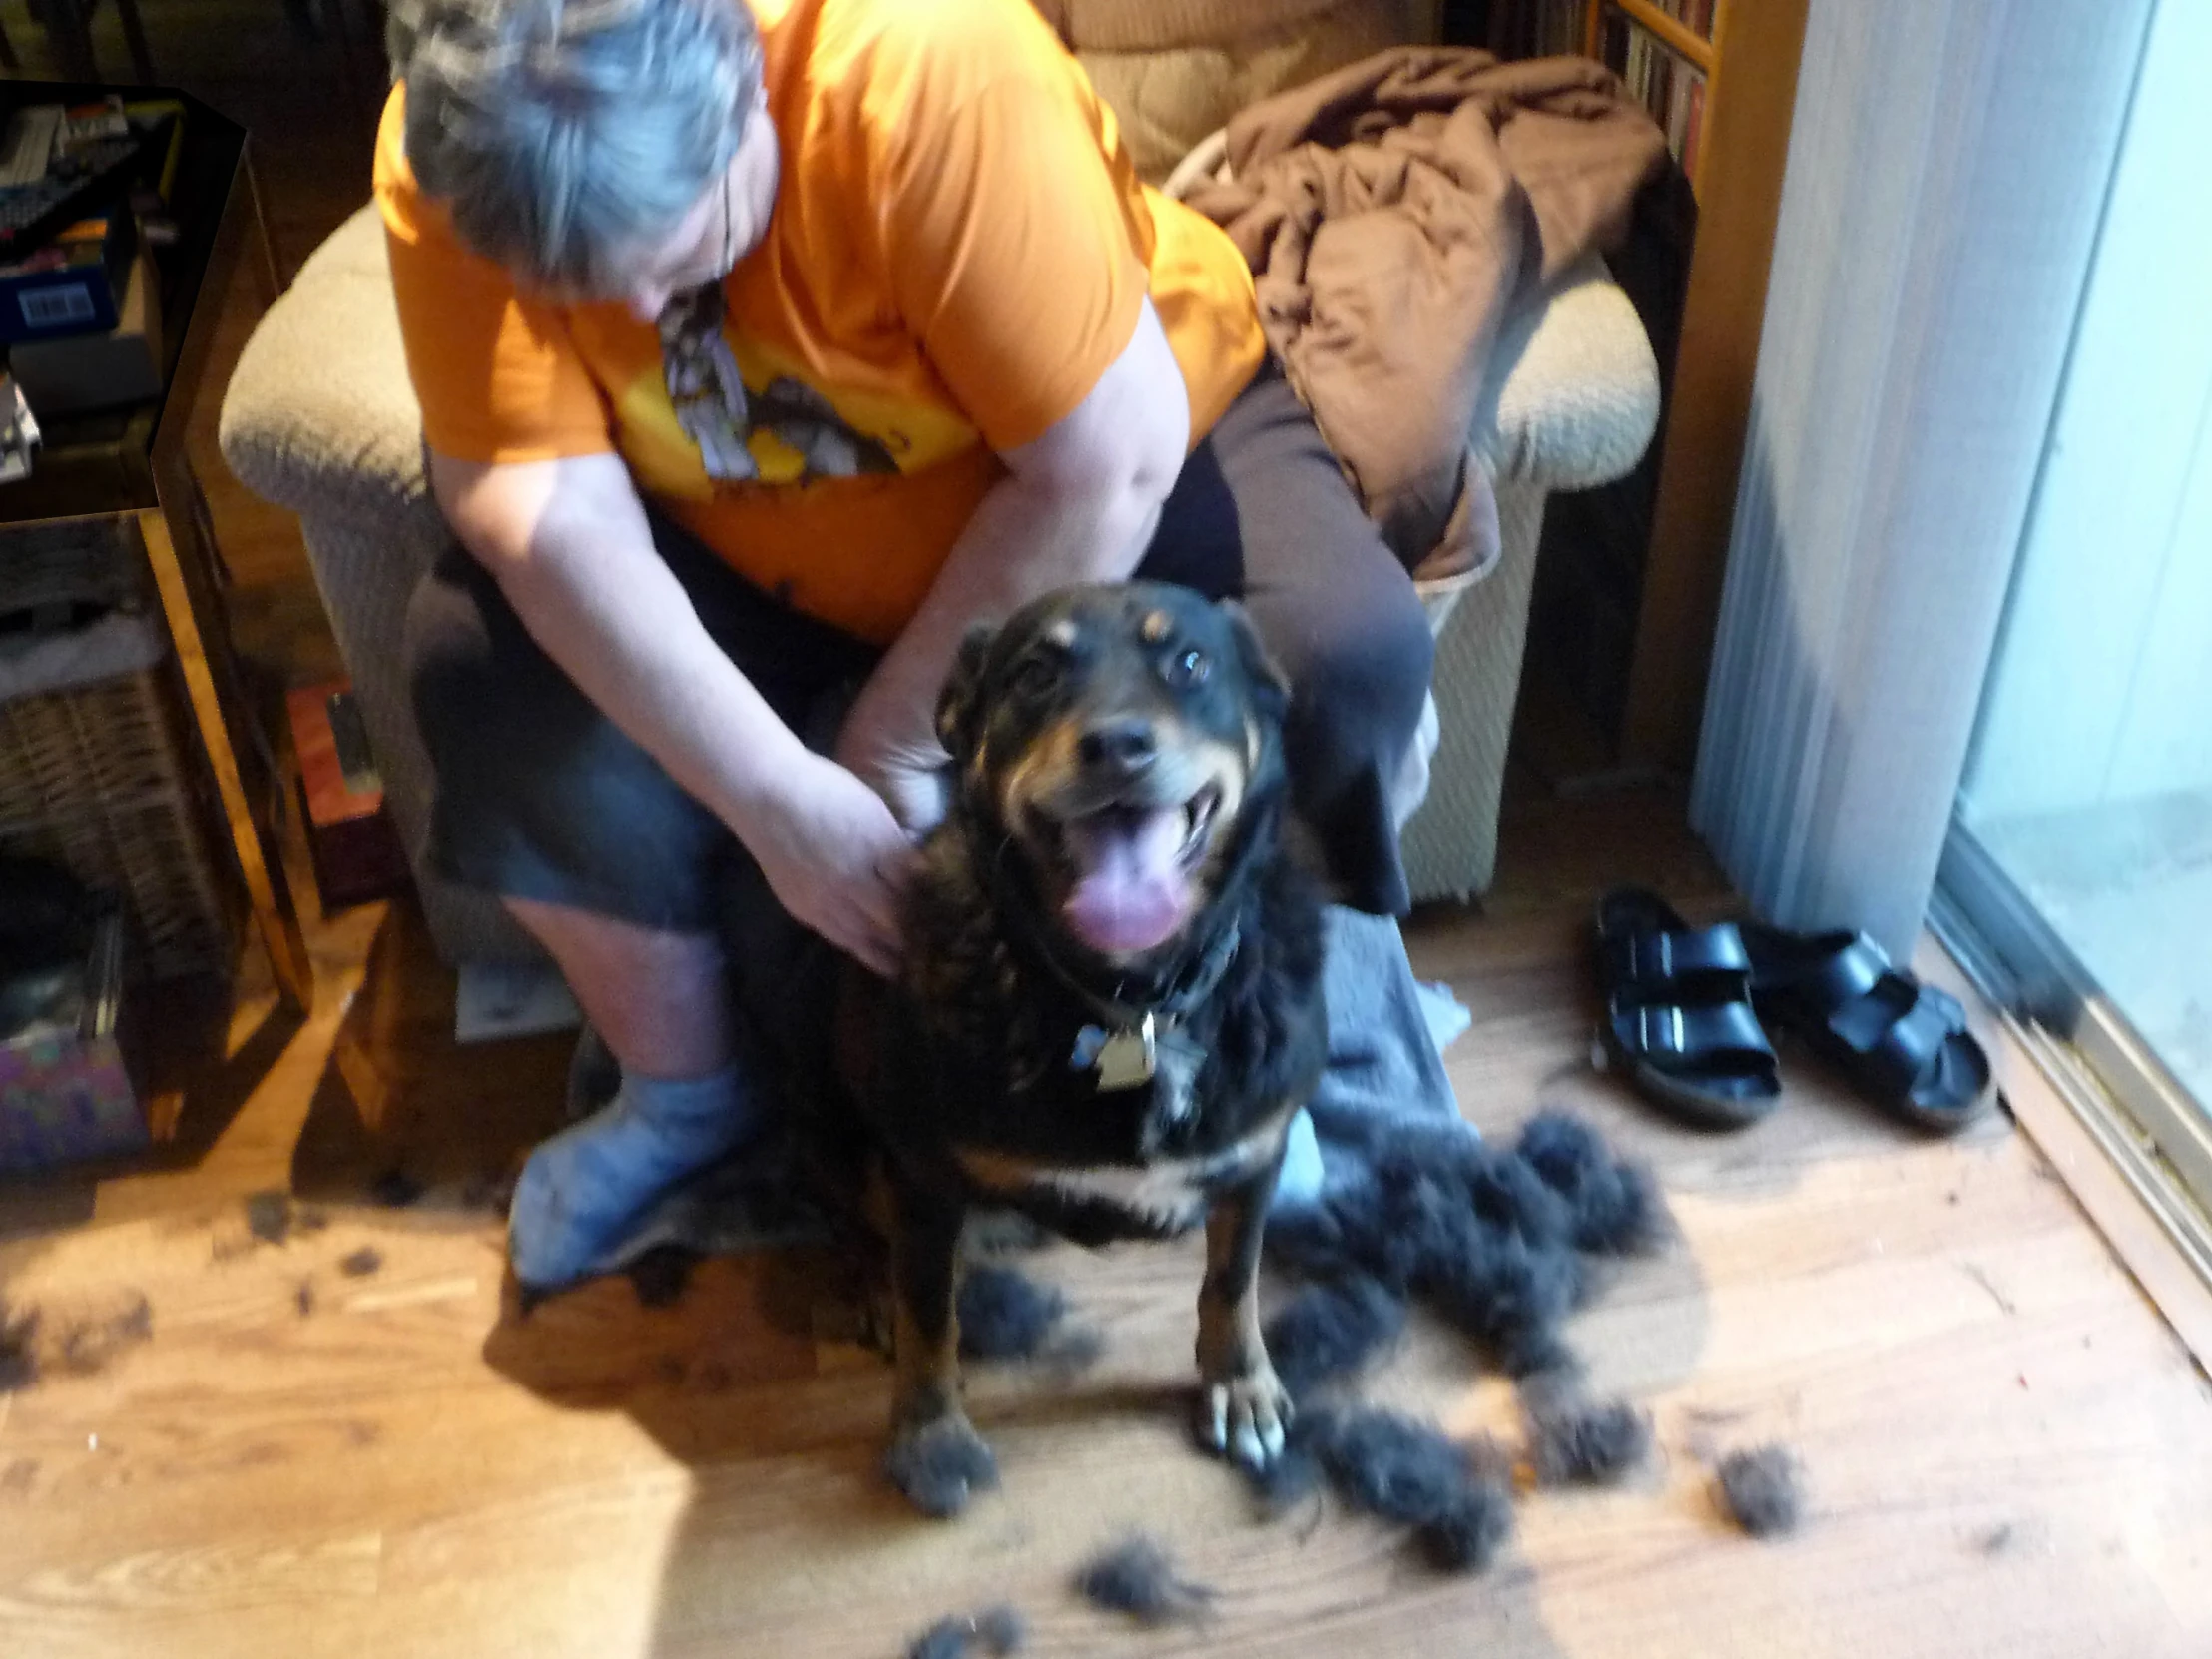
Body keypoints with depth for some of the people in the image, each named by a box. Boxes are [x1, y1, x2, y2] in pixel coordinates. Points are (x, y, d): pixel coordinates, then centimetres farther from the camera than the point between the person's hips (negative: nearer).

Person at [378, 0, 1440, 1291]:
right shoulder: (454, 152, -23)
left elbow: (1100, 468, -31)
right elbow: (542, 509, -26)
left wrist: (902, 725, -23)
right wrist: (776, 796, -34)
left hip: (1126, 428, -2)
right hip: (754, 544, 3)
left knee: (1351, 654, -29)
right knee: (482, 660, -20)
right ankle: (686, 1087, 5)